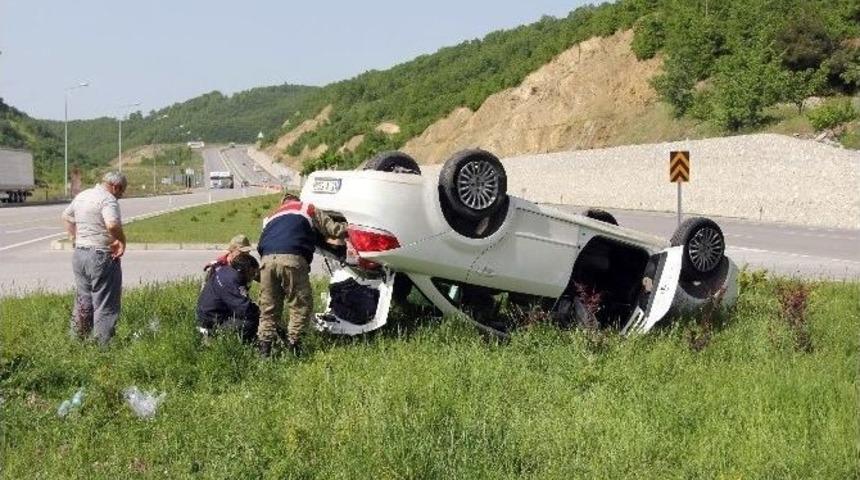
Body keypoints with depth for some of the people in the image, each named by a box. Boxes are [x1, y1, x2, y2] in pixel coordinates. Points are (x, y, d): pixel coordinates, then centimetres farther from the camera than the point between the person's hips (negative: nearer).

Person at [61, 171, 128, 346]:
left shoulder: (81, 195, 13)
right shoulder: (108, 199, -15)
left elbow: (66, 216, 27)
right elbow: (113, 225, -32)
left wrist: (75, 240, 23)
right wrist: (122, 241, -15)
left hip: (79, 254, 8)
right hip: (101, 257, -8)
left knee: (83, 301, 19)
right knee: (105, 305, 0)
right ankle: (104, 344, 3)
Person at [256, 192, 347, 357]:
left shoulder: (271, 217, 36)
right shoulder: (308, 209, 23)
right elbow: (334, 230, 20)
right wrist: (348, 228, 37)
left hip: (267, 259, 5)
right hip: (292, 258, -4)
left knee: (269, 307, 12)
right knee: (302, 304, 7)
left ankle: (263, 345, 5)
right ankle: (292, 341, -2)